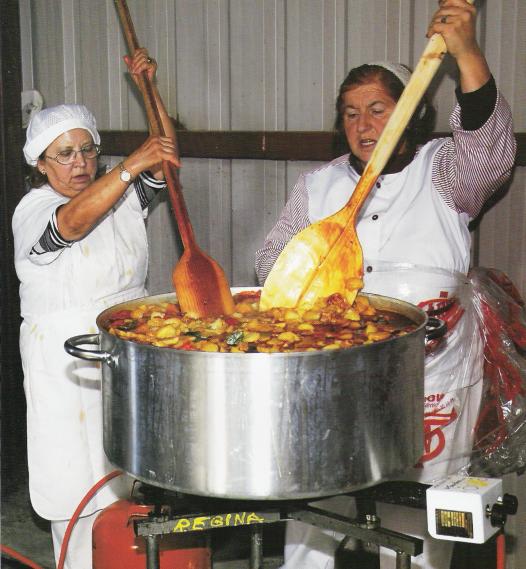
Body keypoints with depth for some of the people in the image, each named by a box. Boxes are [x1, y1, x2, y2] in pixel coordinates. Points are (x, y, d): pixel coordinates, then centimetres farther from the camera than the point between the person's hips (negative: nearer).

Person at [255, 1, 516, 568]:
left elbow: (487, 146, -20)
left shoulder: (441, 174, 0)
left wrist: (466, 52, -33)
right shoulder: (318, 185, 11)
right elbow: (273, 260, 13)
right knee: (311, 518, 8)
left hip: (428, 386, -2)